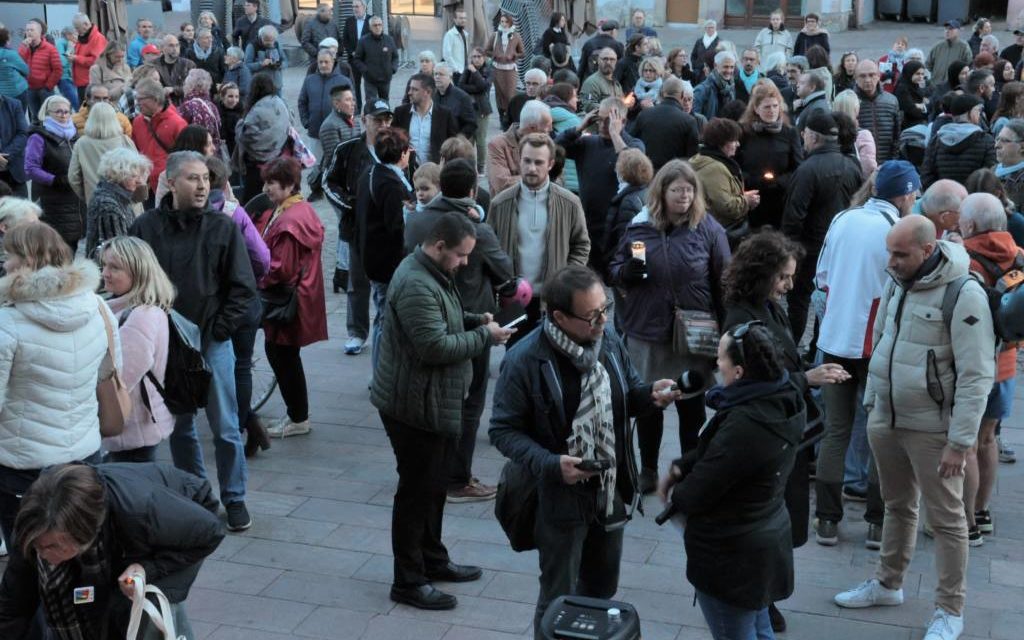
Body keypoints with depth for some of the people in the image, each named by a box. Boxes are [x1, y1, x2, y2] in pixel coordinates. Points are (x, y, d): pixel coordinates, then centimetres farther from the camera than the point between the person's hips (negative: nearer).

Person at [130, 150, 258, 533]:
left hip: (213, 343, -1)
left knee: (225, 427, 4)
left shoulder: (222, 228, -5)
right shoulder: (145, 228, -3)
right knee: (179, 426, 13)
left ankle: (234, 498, 18)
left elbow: (243, 286, -3)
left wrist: (219, 329, -9)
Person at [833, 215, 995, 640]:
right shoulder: (897, 283, 4)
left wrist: (960, 441, -19)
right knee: (897, 506, 21)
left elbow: (976, 376, -19)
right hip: (885, 418, 7)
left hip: (932, 428, -6)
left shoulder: (964, 294, -19)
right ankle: (887, 584, 37)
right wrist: (871, 402, 16)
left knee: (945, 520, 5)